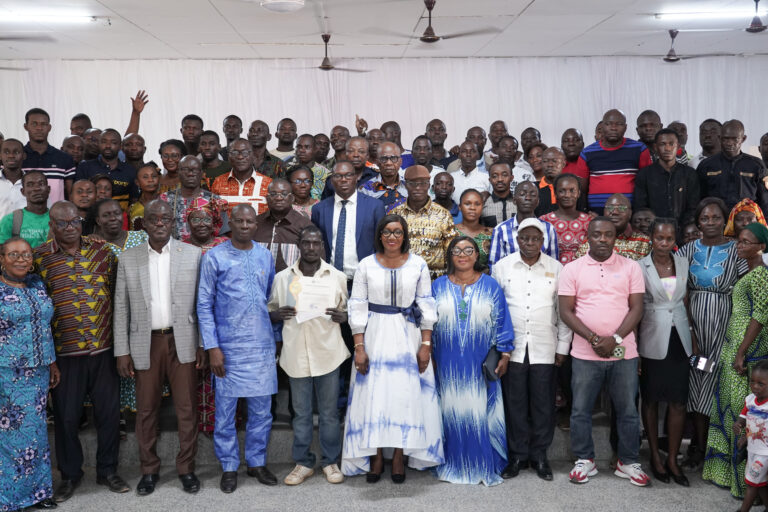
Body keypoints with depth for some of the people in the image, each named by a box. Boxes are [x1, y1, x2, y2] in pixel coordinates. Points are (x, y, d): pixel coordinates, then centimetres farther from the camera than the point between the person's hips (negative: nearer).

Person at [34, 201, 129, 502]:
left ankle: (107, 470, 27)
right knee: (66, 416, 9)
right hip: (64, 353, -1)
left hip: (104, 349, 2)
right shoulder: (39, 258, -2)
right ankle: (70, 474, 29)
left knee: (109, 412, 9)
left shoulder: (103, 251, 3)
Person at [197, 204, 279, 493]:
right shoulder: (214, 257, -3)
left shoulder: (265, 256, 8)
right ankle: (229, 467, 20)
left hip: (262, 345, 3)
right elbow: (204, 305, -3)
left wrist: (277, 336, 11)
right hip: (228, 347, -3)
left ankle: (257, 462, 25)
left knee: (261, 410, 9)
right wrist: (212, 347, -9)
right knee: (225, 411, 5)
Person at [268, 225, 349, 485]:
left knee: (329, 412, 8)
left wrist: (342, 316, -12)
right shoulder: (282, 278, 4)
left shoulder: (338, 277, 4)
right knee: (301, 413, 10)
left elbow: (348, 311, 11)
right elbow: (270, 314, 10)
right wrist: (279, 314, -12)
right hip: (296, 354, 1)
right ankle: (303, 463, 23)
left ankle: (330, 461, 22)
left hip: (328, 354, 0)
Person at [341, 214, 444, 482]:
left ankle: (399, 455, 15)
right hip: (374, 336, 0)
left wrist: (426, 344, -3)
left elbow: (426, 307, 3)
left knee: (406, 394, 2)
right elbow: (357, 308, 0)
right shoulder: (366, 265, 1)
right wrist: (359, 347, -6)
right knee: (373, 394, 1)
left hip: (408, 338, 0)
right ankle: (376, 456, 15)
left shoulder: (418, 265, 2)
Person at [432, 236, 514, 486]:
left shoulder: (490, 285, 2)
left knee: (480, 412, 4)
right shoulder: (439, 286, 5)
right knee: (452, 411, 7)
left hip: (481, 363, -1)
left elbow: (501, 322, 2)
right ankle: (453, 464, 21)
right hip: (448, 364, 1)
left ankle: (483, 465, 17)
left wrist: (504, 354, -2)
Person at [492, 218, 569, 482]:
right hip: (512, 348, 0)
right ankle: (518, 455, 18)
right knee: (514, 403, 4)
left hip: (544, 348, 0)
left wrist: (563, 347, 3)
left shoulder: (556, 268, 5)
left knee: (543, 404, 5)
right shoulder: (502, 267, 5)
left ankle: (539, 455, 20)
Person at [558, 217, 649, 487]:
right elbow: (566, 311, -3)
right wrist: (594, 339, -13)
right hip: (585, 354, 0)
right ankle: (584, 460, 23)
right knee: (581, 410, 7)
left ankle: (628, 462, 26)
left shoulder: (630, 267, 3)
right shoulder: (572, 269, 1)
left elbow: (637, 308, -1)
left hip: (623, 353, 1)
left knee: (628, 410, 9)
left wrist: (615, 338, -14)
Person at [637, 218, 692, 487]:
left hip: (679, 339, 3)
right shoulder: (640, 267, -7)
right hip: (652, 341, -3)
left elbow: (686, 300, 11)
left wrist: (694, 338, 8)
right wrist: (633, 348, -8)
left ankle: (673, 459, 17)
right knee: (651, 401, 9)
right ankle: (655, 456, 23)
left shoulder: (683, 263, 4)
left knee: (678, 402, 4)